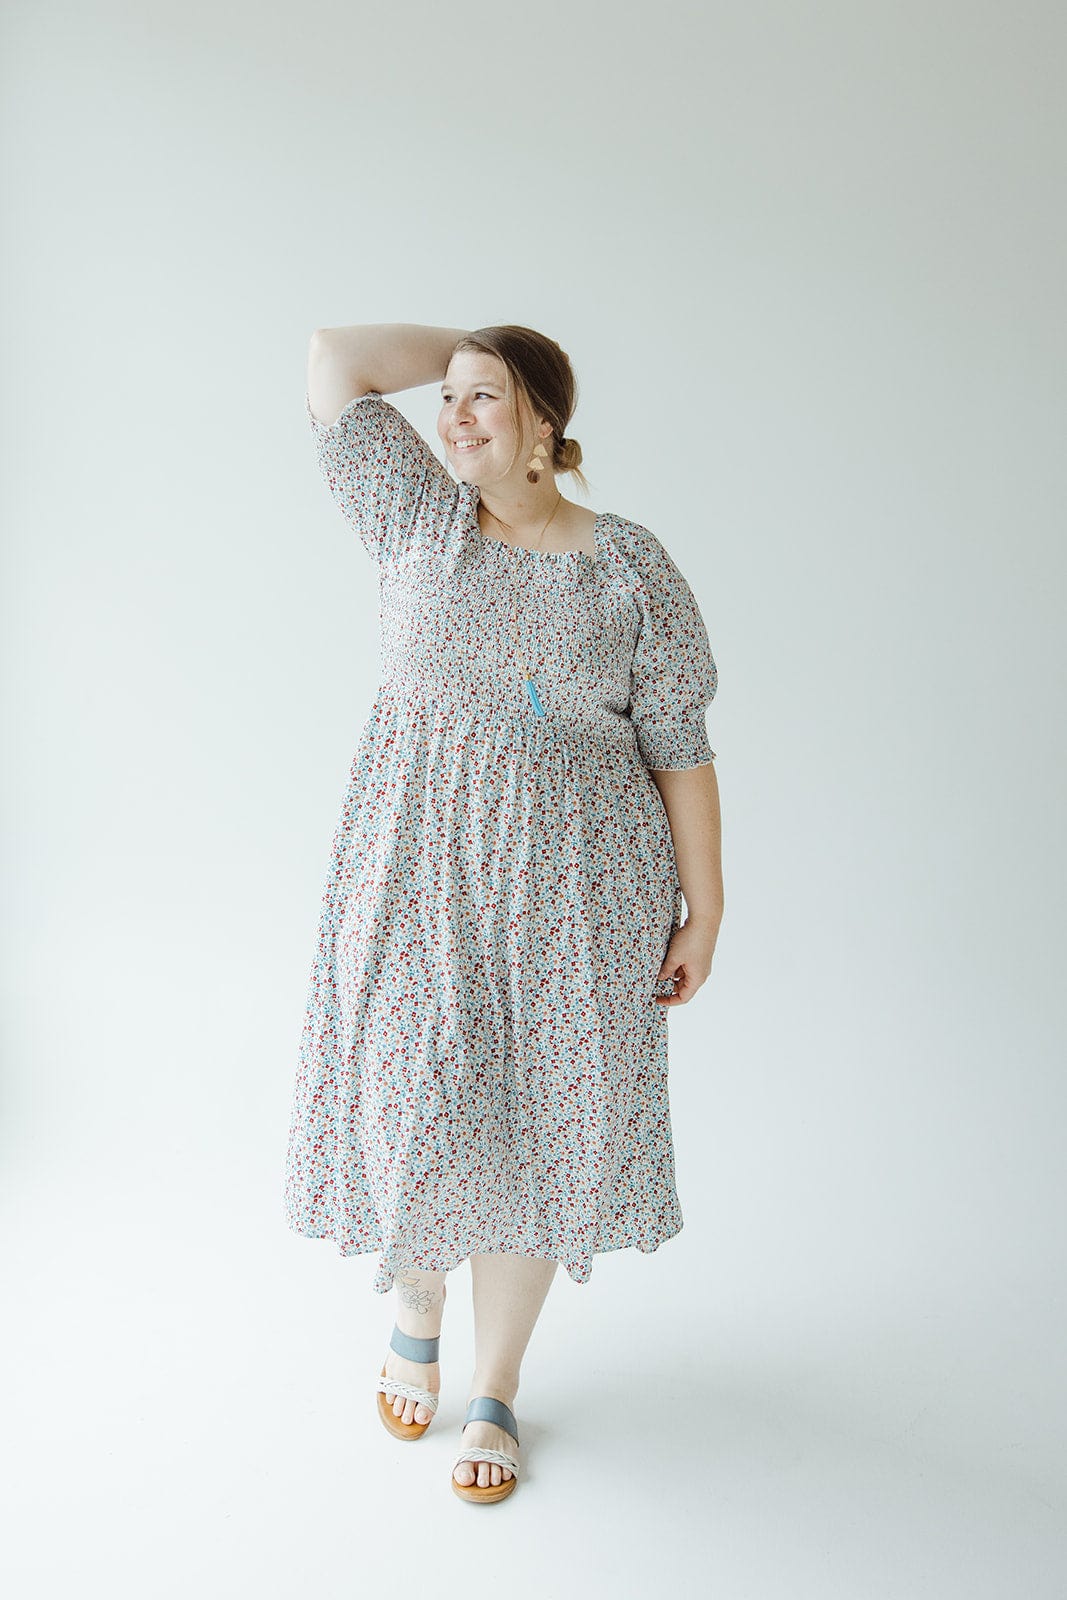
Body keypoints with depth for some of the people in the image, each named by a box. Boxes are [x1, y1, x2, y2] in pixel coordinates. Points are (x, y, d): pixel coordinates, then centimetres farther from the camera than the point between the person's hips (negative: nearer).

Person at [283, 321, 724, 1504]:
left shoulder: (632, 569, -1)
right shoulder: (422, 520, 4)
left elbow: (680, 750, -1)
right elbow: (335, 359, 4)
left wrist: (703, 911, -2)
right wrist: (473, 349, 10)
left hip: (571, 886, -1)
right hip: (418, 872, 1)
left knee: (532, 1122, 7)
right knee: (416, 1100, 6)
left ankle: (496, 1391, 27)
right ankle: (413, 1314, 39)